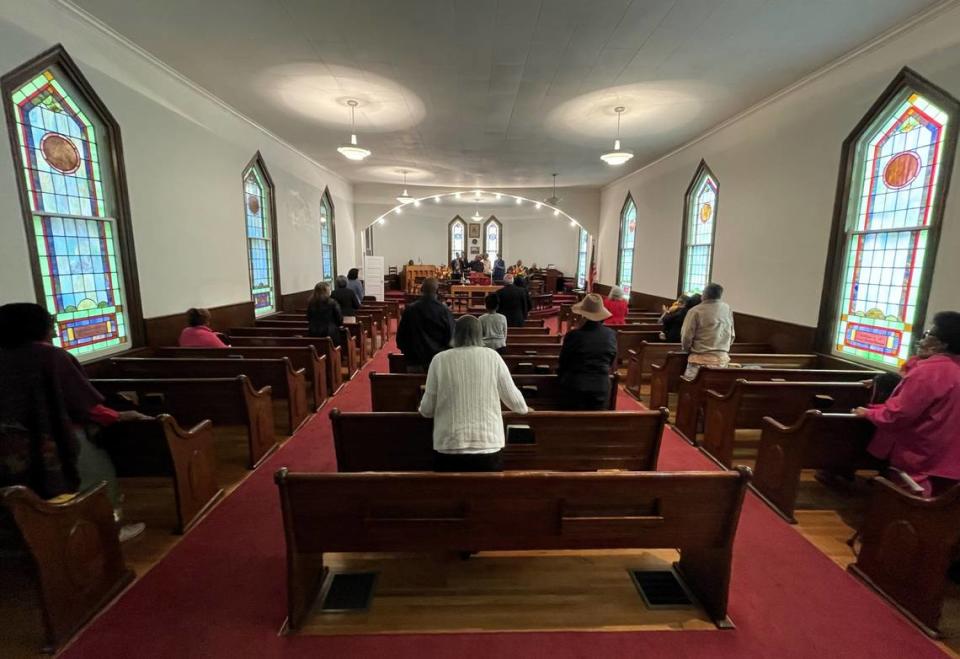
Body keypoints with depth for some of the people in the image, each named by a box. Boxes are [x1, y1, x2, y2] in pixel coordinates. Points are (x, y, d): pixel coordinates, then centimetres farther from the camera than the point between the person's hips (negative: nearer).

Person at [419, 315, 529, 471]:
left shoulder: (440, 360, 0)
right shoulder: (492, 356, 1)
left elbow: (427, 410, 4)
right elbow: (513, 398, 8)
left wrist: (422, 409, 27)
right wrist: (524, 408, 30)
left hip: (449, 448, 0)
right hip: (488, 446, 1)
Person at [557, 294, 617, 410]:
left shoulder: (573, 335, -14)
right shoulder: (611, 335, -5)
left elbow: (563, 363, -2)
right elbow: (612, 364, 8)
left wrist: (562, 377, 17)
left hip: (576, 386, -2)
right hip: (602, 387, 3)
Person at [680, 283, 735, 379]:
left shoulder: (695, 311, -11)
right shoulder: (727, 309, 5)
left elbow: (686, 337, -9)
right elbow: (732, 335, 13)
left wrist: (687, 350, 10)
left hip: (702, 359, -5)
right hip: (723, 359, 5)